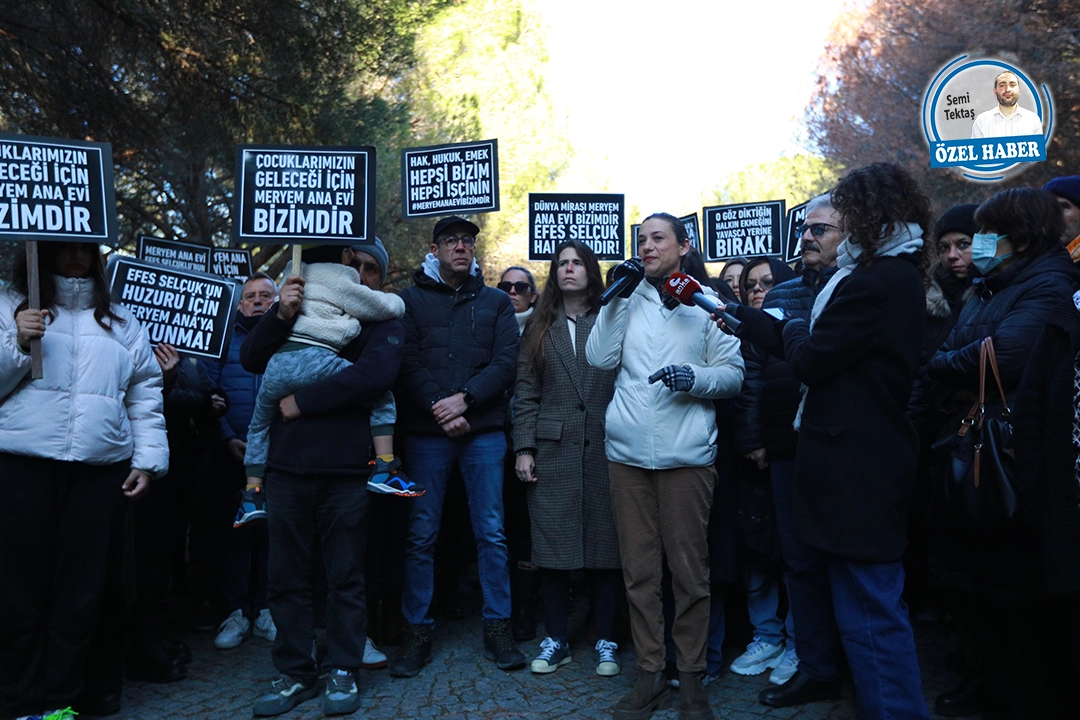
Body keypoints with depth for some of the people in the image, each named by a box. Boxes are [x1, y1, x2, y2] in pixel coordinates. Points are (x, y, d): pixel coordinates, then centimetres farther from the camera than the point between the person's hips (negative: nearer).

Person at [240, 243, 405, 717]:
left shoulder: (380, 320, 2)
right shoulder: (295, 317, 16)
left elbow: (375, 372, -18)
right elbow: (250, 359, 3)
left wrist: (301, 402, -14)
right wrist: (281, 314, -13)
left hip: (346, 470, -4)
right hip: (286, 468, 4)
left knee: (345, 579, 8)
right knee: (287, 578, 10)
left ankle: (343, 672, 22)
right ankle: (295, 673, 24)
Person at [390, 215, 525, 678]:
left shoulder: (496, 303, 12)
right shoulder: (412, 300, 9)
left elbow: (505, 362, 0)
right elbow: (407, 363, -2)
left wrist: (464, 398, -13)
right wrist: (439, 408, -15)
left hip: (483, 431, 1)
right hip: (425, 432, 0)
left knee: (491, 532, 4)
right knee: (421, 534, 4)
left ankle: (497, 628, 16)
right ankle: (418, 633, 15)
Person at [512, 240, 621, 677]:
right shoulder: (539, 329, 13)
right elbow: (525, 394, 8)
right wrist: (523, 449, 0)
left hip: (603, 449, -2)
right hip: (552, 450, 2)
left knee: (605, 544, 3)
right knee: (553, 545, 5)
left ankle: (605, 641, 17)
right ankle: (556, 640, 19)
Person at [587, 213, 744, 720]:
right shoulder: (627, 300, 15)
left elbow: (734, 373, 3)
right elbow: (600, 359, 3)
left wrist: (694, 378, -15)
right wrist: (616, 299, -2)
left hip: (687, 453, -2)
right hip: (628, 450, 2)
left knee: (690, 569, 3)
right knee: (639, 569, 7)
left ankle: (690, 674, 18)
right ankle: (649, 672, 19)